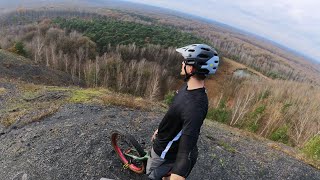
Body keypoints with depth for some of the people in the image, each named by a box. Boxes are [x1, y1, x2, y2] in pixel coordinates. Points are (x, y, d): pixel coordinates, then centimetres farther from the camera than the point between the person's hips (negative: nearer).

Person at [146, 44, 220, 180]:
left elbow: (186, 153, -39)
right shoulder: (189, 87, -9)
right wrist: (160, 130, 21)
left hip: (165, 152, -8)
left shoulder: (195, 106, -39)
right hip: (165, 143, 8)